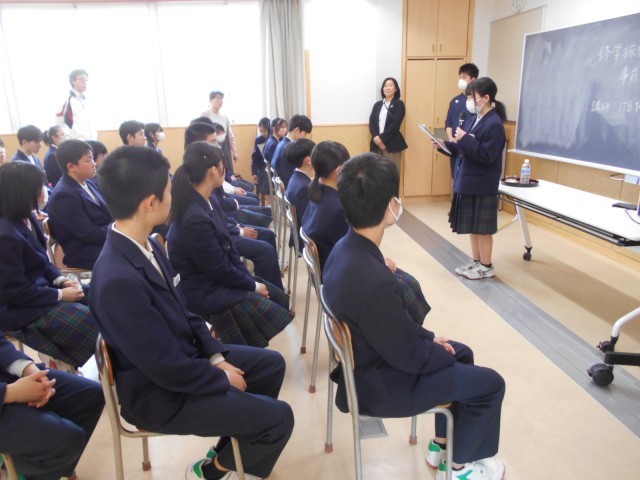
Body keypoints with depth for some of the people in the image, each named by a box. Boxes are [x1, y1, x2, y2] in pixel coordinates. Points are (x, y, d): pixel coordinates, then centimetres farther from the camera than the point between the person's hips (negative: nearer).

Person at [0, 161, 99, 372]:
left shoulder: (26, 218, 2)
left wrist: (61, 280, -3)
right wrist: (60, 294, -17)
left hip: (38, 288, 9)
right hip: (20, 309, -9)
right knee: (91, 322, -13)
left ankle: (62, 355, 16)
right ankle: (60, 358, 12)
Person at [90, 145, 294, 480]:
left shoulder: (145, 245, -5)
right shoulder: (118, 280, -34)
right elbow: (169, 369, -27)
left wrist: (216, 353, -1)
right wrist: (222, 378, -12)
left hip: (183, 355, 9)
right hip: (161, 393, -8)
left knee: (271, 363, 16)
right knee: (279, 418, -7)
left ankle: (231, 447, 32)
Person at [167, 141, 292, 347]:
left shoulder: (209, 203, 0)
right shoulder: (195, 218, -30)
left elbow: (229, 247, 6)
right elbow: (220, 270, -22)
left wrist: (251, 279, -1)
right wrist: (253, 286, -8)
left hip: (223, 277, 9)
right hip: (208, 291, -9)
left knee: (281, 299, 10)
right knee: (273, 316, -9)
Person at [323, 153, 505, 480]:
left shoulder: (346, 249, -9)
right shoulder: (372, 280, -38)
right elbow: (409, 356, -23)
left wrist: (428, 336, 8)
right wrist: (446, 354, -4)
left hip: (372, 356, 9)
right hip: (379, 382, -8)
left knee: (463, 353, 23)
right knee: (489, 383, 5)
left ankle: (442, 443, 38)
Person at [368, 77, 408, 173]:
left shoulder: (399, 104, 2)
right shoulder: (377, 104, 16)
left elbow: (395, 124, -9)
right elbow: (371, 122, 6)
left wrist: (382, 138, -15)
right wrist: (376, 137, -12)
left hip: (392, 144, -4)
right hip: (377, 144, 4)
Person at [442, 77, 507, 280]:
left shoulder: (494, 124, -17)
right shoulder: (473, 119, 9)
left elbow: (486, 155, -23)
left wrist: (464, 139, -24)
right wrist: (446, 145, 3)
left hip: (482, 185, -8)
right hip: (467, 182, 8)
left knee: (482, 227, 3)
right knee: (472, 225, 16)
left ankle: (486, 266, 17)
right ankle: (475, 261, 29)